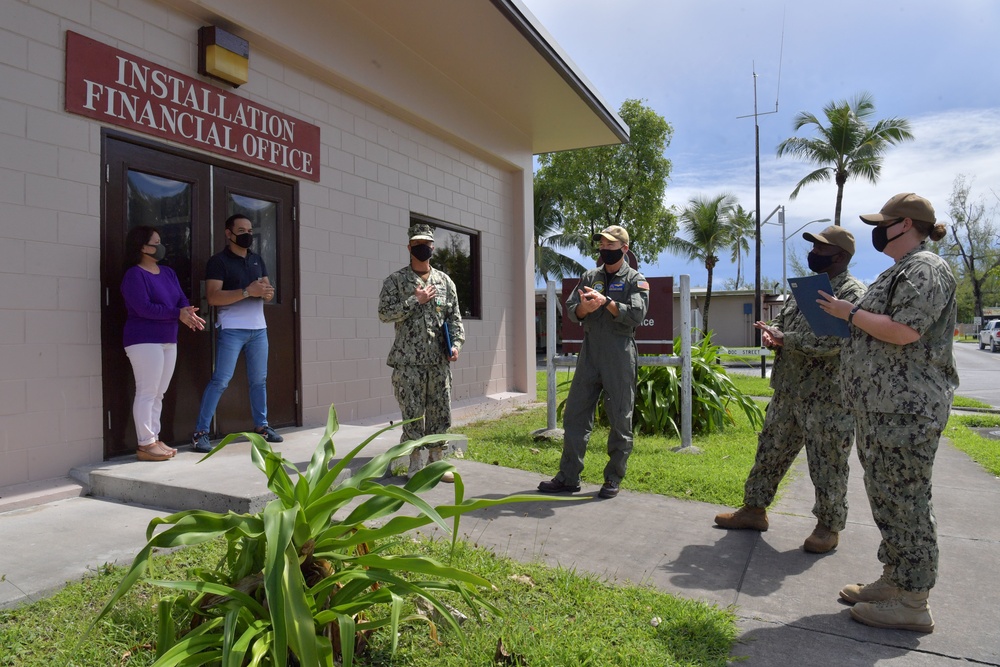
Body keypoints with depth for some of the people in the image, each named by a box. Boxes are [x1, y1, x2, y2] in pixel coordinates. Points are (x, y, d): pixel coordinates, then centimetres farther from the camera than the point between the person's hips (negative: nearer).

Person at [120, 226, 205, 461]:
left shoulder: (168, 272, 15)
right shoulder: (134, 275, -9)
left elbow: (182, 300, 7)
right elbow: (144, 308, -19)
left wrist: (189, 314, -15)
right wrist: (178, 314, -20)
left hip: (168, 340, 8)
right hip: (144, 341, -8)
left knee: (158, 394, 10)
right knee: (147, 392, -6)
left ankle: (154, 440, 17)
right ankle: (145, 444, -1)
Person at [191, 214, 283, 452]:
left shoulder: (257, 260, 16)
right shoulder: (218, 261, -4)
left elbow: (268, 291, 16)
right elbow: (213, 297, -15)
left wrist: (268, 292, -9)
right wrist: (247, 292, -23)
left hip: (259, 328, 6)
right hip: (232, 330, -6)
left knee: (259, 380, 10)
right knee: (220, 381, -7)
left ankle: (261, 426, 21)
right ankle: (200, 432, -1)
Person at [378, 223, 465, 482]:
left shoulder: (445, 281, 11)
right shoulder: (395, 281, 1)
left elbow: (454, 316, 11)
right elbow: (384, 313, -9)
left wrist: (456, 343, -3)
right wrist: (416, 300, -13)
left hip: (439, 361, 4)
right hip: (408, 361, -3)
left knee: (440, 413, 7)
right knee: (413, 414, 1)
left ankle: (436, 462, 20)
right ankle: (415, 465, 14)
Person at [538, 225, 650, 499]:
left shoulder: (636, 280, 4)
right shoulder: (589, 277, 16)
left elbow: (636, 315, -11)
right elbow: (571, 310, 7)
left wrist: (606, 301, -20)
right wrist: (584, 307, -15)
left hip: (620, 356, -4)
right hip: (589, 354, 4)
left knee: (620, 420, 2)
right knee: (575, 415, 4)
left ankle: (613, 479, 14)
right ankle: (568, 477, 11)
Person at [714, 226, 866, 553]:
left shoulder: (853, 293, -11)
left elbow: (833, 341, -23)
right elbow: (781, 322, 17)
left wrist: (785, 339, -18)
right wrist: (772, 334, -7)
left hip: (828, 397, -8)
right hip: (788, 390, 8)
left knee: (828, 464, 5)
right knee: (770, 451, 14)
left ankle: (828, 527, 21)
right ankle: (754, 509, 27)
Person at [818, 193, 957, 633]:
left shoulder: (925, 270, -12)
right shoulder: (902, 270, 20)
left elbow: (903, 332, -23)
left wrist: (849, 313, -13)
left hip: (906, 410, -11)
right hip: (882, 407, 11)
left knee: (903, 501, -4)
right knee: (887, 498, 16)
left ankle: (912, 603, 7)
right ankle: (894, 581, 27)